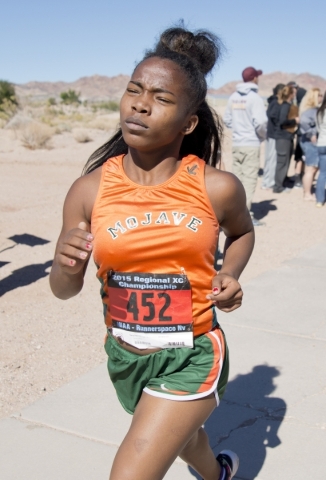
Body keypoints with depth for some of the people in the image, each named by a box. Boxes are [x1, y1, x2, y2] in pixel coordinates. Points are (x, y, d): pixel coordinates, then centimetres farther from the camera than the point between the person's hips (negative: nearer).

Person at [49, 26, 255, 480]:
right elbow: (64, 290, -2)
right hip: (125, 357, 4)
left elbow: (242, 232, 9)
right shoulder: (89, 190, -12)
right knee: (181, 434, 31)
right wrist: (67, 265, -25)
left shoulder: (217, 188, -15)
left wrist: (230, 275, -10)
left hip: (190, 361, -3)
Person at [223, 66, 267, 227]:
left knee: (237, 177, 14)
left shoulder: (233, 97, 7)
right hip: (251, 144, -6)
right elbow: (260, 122, -20)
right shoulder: (255, 98, -12)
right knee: (249, 179, -3)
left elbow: (227, 119, 11)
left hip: (236, 144, 6)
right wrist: (263, 135, -2)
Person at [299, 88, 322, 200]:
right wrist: (311, 135, -26)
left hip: (313, 142, 10)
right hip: (311, 143, -10)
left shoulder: (315, 109, 12)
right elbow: (304, 121, -34)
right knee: (310, 169, -2)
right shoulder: (310, 110, -18)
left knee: (314, 169, 17)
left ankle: (308, 192, 26)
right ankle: (307, 194, 6)